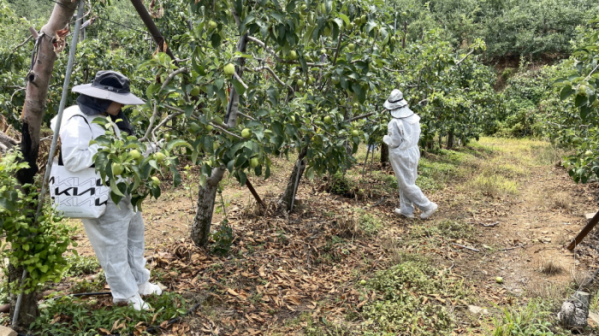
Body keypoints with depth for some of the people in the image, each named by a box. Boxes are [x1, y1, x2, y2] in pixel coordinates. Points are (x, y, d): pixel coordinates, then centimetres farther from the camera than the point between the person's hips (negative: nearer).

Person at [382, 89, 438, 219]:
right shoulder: (414, 117, 0)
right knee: (406, 182, 17)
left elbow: (394, 142, -18)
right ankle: (406, 209, 25)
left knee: (407, 184, 3)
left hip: (401, 156, -8)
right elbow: (417, 136, 8)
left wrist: (385, 138, 1)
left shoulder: (395, 123, -23)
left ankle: (428, 206, 5)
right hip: (413, 151, 8)